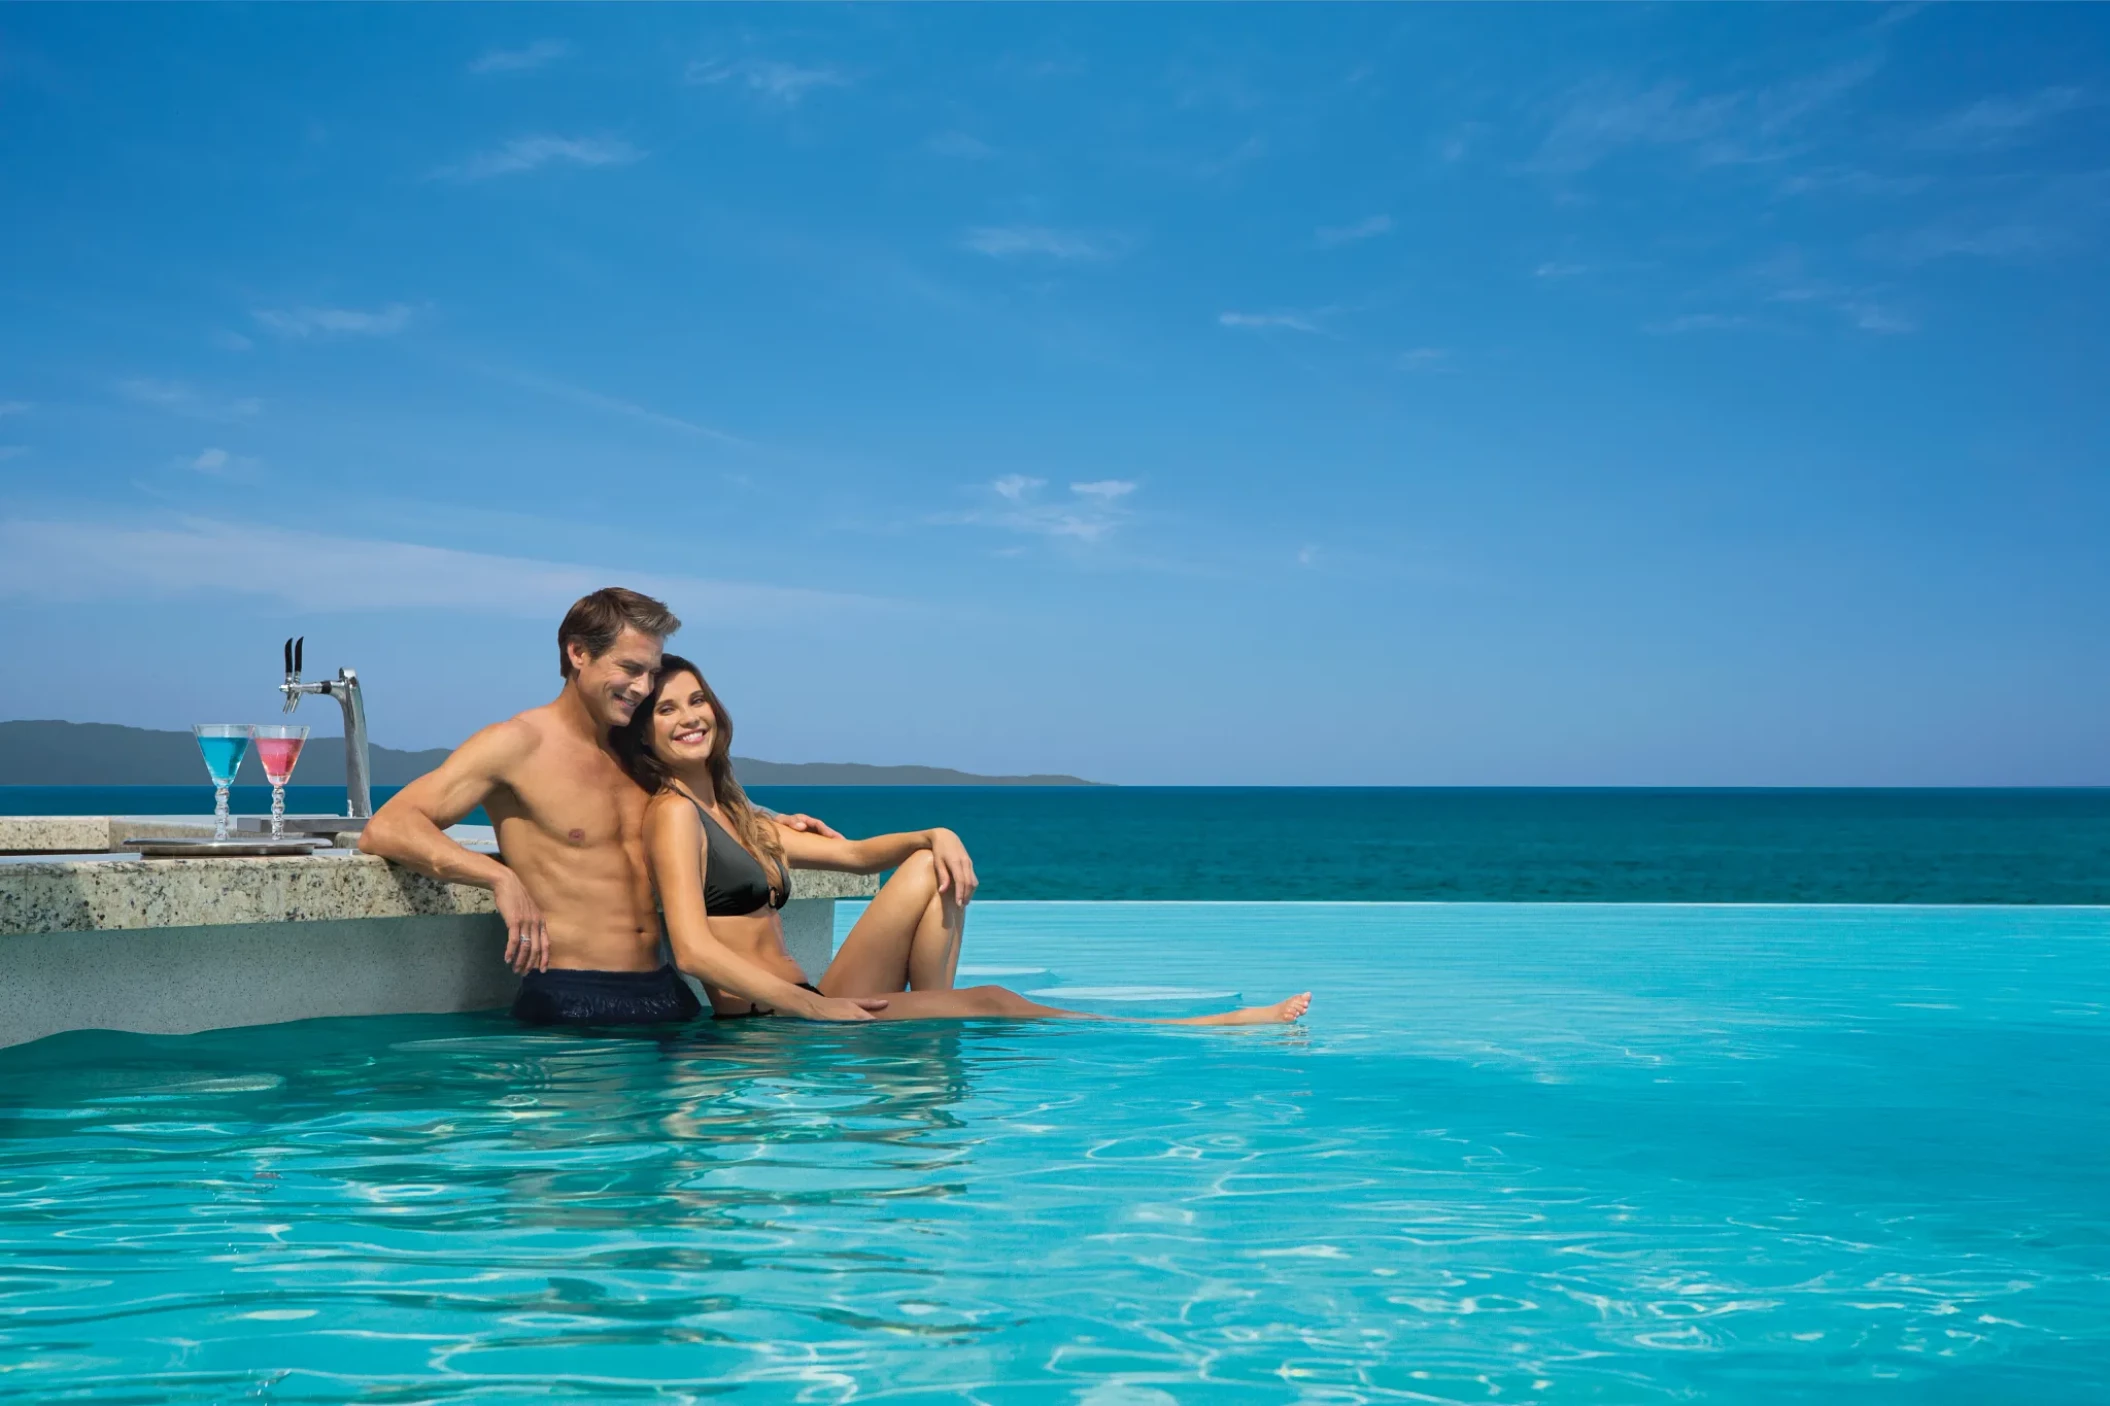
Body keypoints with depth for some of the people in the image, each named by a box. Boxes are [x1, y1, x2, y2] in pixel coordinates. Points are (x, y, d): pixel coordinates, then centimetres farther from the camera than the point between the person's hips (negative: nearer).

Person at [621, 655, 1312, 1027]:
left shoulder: (733, 816, 21)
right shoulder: (672, 813, -6)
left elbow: (852, 854, 22)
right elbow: (694, 950, -20)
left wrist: (936, 835, 2)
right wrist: (814, 1007, -23)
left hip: (803, 1008, 9)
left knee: (933, 866, -2)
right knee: (991, 1004, -15)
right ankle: (1203, 1031, -7)